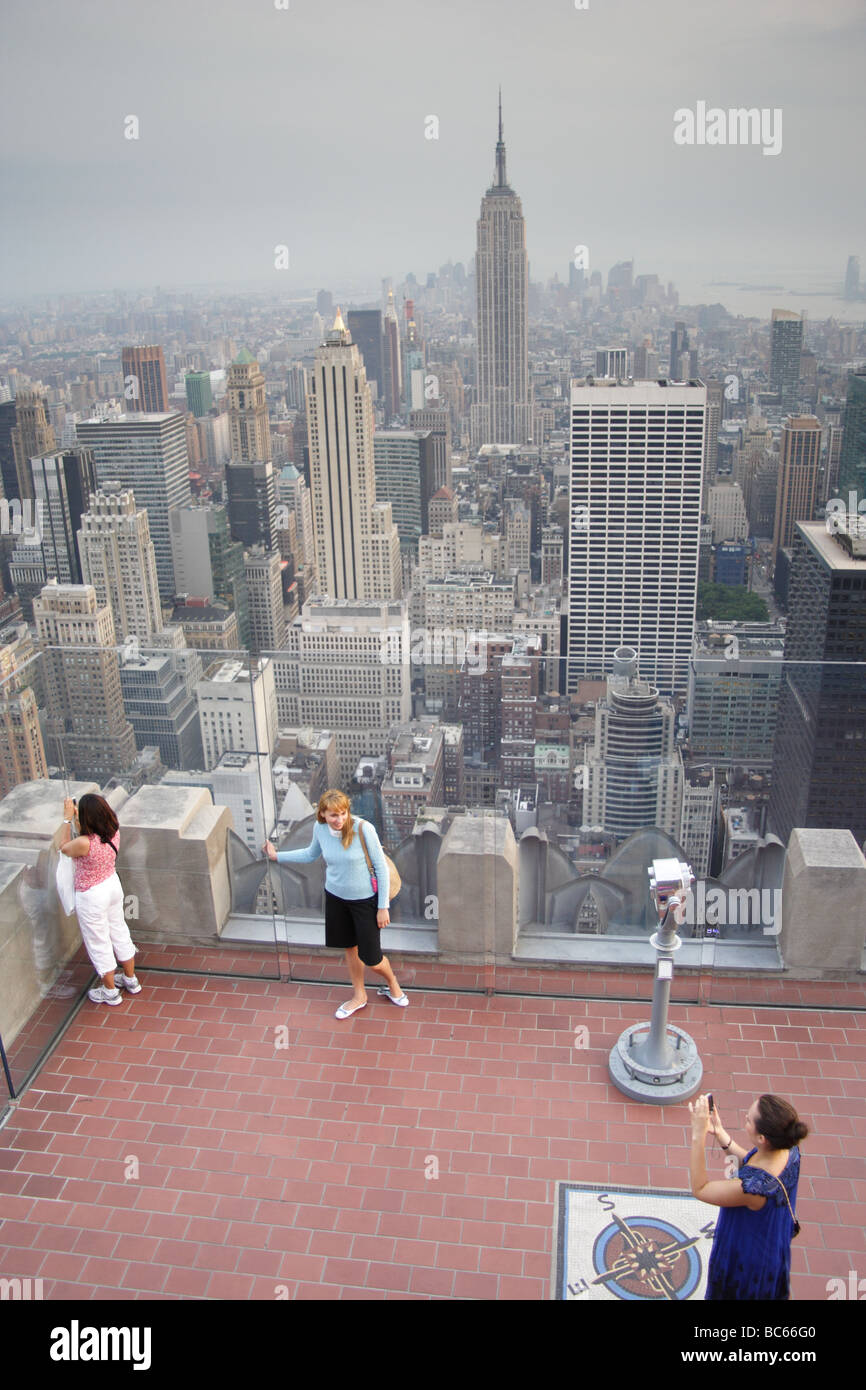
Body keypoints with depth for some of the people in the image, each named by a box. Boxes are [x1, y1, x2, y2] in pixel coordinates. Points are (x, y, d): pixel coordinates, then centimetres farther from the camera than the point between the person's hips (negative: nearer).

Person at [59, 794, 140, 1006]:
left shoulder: (84, 843, -34)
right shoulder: (114, 833, -14)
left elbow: (64, 848, -11)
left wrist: (68, 819, -7)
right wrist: (75, 817, 3)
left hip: (91, 896, -7)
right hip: (113, 885, 7)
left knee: (98, 943, 14)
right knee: (119, 932, 25)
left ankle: (110, 991, 32)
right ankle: (131, 980, 42)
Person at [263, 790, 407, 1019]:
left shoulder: (363, 829, -26)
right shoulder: (320, 828, -12)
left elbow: (381, 867, -17)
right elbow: (311, 854, 11)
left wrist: (383, 907, -14)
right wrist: (277, 856, 8)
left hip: (364, 899, -4)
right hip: (335, 897, 4)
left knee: (371, 958, 3)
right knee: (350, 948, 21)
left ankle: (392, 983, 37)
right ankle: (359, 996, 44)